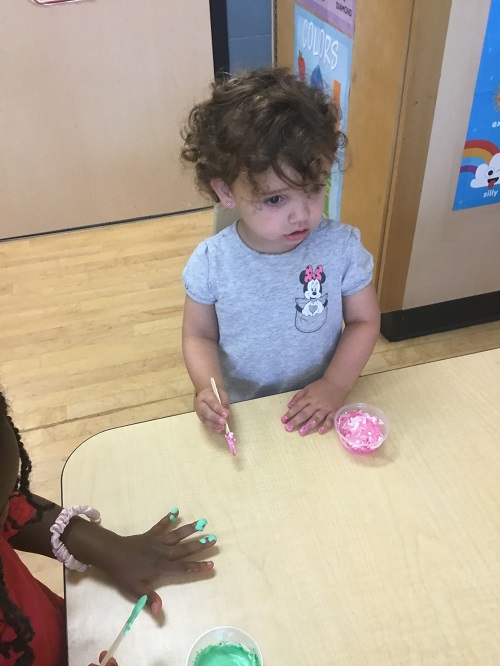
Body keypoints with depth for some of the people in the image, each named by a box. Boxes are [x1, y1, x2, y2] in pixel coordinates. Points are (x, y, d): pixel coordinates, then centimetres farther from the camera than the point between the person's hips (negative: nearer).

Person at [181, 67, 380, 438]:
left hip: (319, 410, 0)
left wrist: (337, 385, -17)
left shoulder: (341, 246, -16)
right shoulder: (210, 262, -16)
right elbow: (199, 335, -4)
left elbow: (364, 320, -5)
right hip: (240, 415, 0)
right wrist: (209, 387, -21)